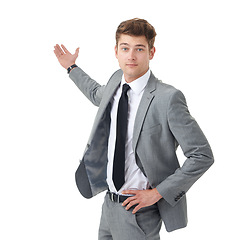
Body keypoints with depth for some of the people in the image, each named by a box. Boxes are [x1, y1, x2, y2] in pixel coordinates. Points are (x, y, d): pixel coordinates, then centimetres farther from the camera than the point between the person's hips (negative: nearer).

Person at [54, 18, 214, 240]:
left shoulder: (167, 98, -20)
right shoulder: (117, 80, 1)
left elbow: (202, 155, -18)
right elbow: (98, 95, 28)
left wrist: (157, 193, -16)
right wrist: (72, 68, 29)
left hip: (139, 212, -7)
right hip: (110, 203, 7)